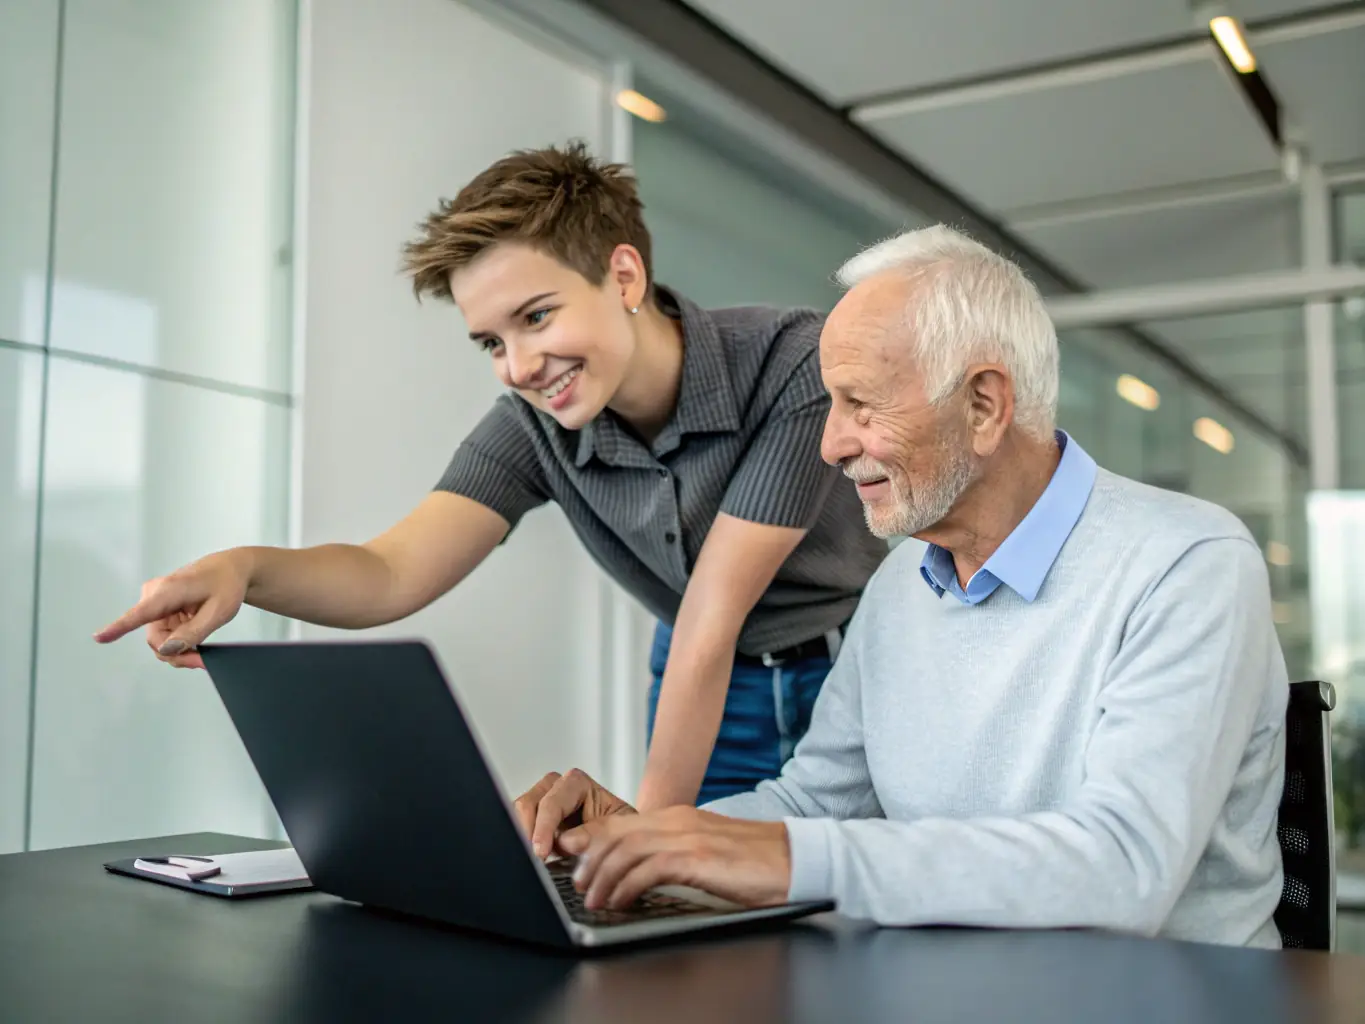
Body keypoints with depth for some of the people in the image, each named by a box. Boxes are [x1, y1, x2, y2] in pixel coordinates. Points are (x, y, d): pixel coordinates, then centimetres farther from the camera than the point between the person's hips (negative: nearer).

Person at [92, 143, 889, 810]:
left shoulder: (796, 365, -26)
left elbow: (713, 617, -27)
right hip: (711, 694, 3)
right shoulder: (535, 429, -12)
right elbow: (393, 575, -22)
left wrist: (652, 825, -24)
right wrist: (244, 568, -43)